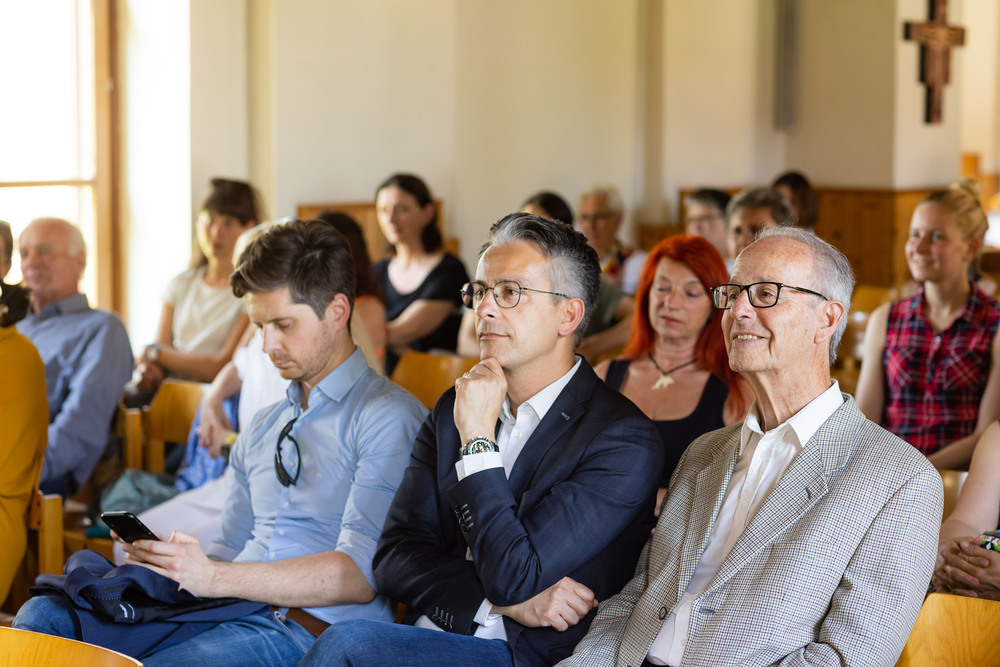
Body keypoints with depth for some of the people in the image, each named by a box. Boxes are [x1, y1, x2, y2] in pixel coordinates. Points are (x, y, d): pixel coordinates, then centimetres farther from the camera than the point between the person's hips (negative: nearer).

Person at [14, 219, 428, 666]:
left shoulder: (389, 419, -1)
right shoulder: (261, 431, 26)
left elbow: (360, 576, -12)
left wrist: (214, 578, -19)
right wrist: (158, 560, 2)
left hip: (307, 630, -8)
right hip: (228, 614, 8)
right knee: (44, 615, -17)